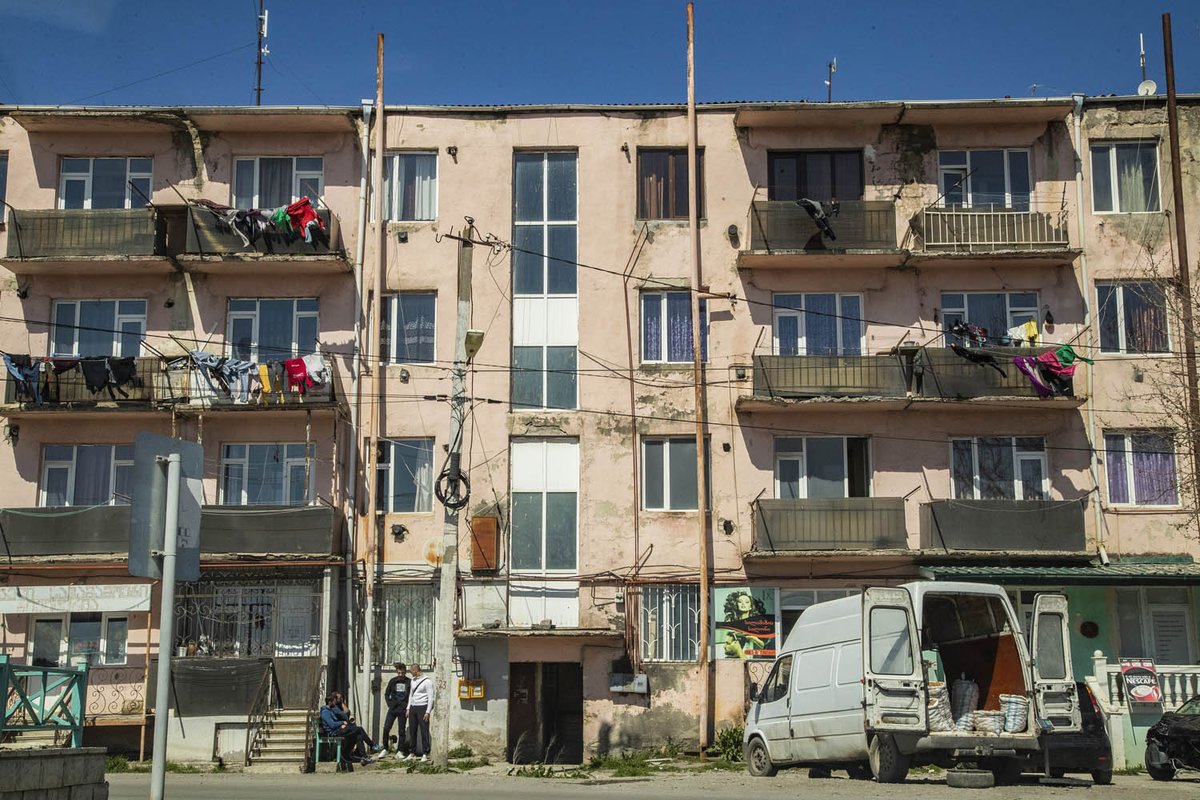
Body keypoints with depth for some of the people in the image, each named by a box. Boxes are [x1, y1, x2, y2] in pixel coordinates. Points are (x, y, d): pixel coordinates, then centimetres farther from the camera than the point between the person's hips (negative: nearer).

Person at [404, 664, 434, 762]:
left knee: (424, 731, -5)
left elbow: (431, 697, -10)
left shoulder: (427, 681, -9)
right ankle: (413, 753, 14)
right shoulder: (413, 680, 14)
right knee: (412, 731, 7)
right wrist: (408, 709, 14)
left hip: (422, 707, -7)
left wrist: (428, 712, -15)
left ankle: (425, 754, -1)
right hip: (413, 707, 7)